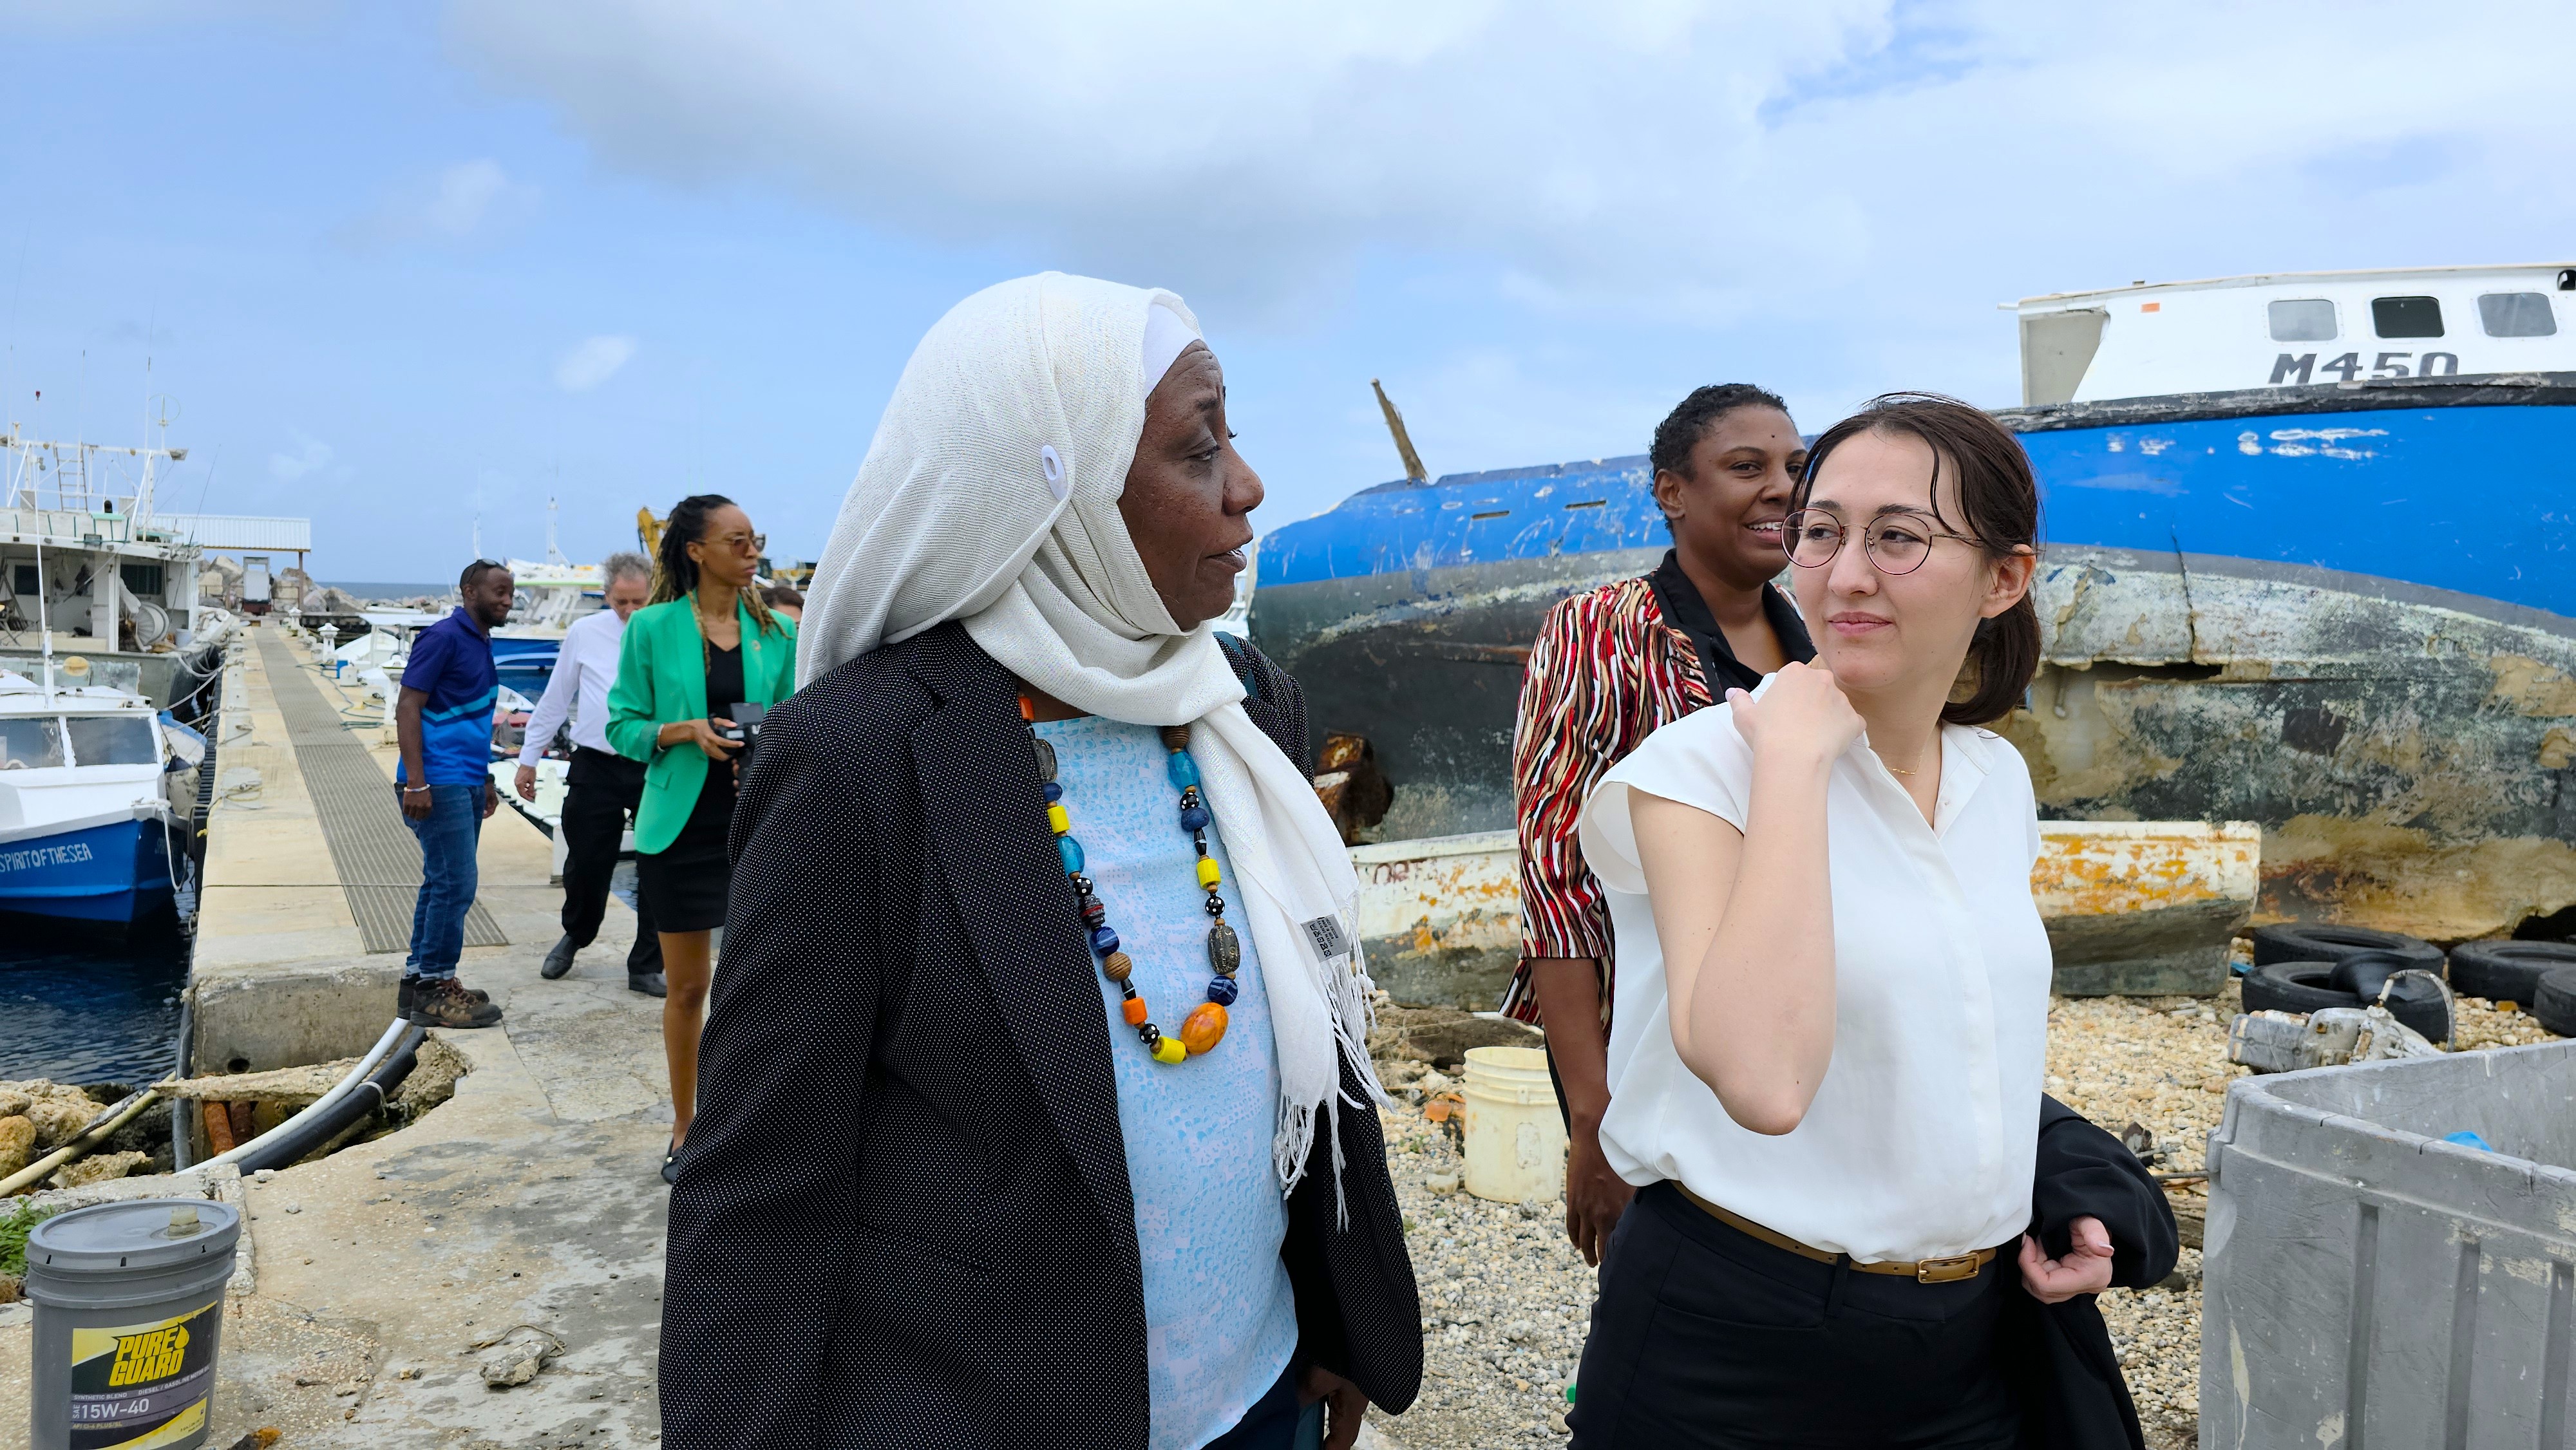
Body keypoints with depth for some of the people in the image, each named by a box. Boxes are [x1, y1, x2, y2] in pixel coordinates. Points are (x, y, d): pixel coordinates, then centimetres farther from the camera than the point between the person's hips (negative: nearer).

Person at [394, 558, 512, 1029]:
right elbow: (408, 709, -15)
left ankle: (418, 981, 21)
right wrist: (416, 782, -22)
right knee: (455, 884, -8)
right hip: (438, 785, -9)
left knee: (443, 884, 13)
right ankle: (434, 990, 0)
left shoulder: (481, 644, 16)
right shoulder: (443, 637, -11)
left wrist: (485, 781, 24)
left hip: (465, 784, 9)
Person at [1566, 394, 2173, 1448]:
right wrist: (1794, 758, -28)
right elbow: (1764, 1082, -33)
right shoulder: (1705, 765, -17)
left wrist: (2054, 1201, 5)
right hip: (1730, 1352, -5)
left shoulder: (1998, 779, 3)